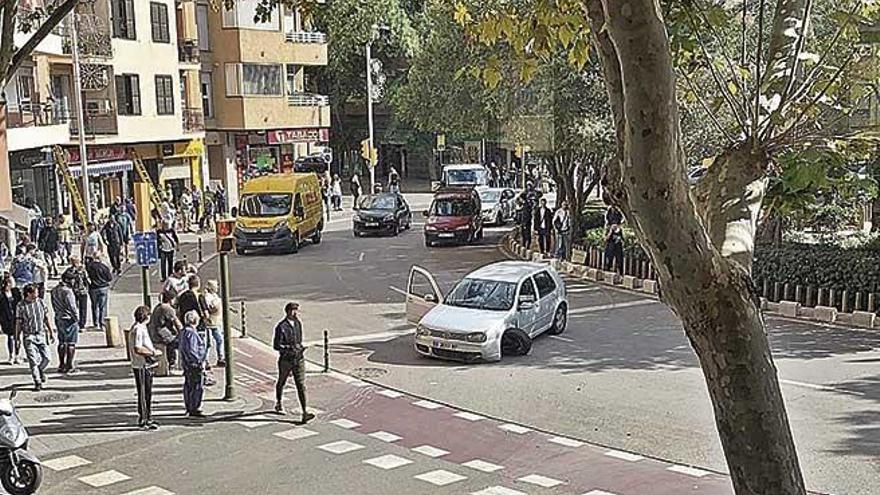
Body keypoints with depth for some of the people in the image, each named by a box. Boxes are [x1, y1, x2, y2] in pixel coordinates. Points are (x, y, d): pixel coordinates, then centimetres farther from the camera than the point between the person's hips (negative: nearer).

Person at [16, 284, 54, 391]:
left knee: (46, 357, 0)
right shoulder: (21, 306, -6)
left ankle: (41, 370, 32)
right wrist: (17, 339, 0)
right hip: (28, 336, -3)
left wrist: (51, 333, 11)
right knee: (33, 360, -5)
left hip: (41, 334, 3)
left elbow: (46, 319, 11)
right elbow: (18, 323, 0)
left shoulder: (41, 302, 3)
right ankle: (37, 382, 4)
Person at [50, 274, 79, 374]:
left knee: (62, 342, 15)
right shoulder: (67, 291, -20)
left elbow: (54, 305, 16)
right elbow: (72, 307, -20)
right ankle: (69, 366, 0)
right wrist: (77, 318, -9)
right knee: (71, 343, -2)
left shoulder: (54, 290, 9)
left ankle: (61, 365, 20)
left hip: (58, 319, 9)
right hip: (69, 320, -9)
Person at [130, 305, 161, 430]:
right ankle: (143, 420, 4)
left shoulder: (142, 327, 15)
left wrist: (154, 351, 14)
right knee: (144, 394, -3)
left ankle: (148, 418, 26)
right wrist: (153, 352, -18)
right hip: (141, 367, -10)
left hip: (147, 365, 10)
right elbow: (137, 349, -26)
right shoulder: (138, 329, -18)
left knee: (148, 393, 17)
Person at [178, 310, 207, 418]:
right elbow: (192, 351, -24)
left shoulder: (184, 331, 11)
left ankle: (189, 408, 25)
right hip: (194, 365, -11)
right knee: (197, 387, -4)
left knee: (188, 386, 16)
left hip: (186, 364, 11)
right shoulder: (191, 333, -21)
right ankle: (195, 409, -1)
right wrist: (200, 362, -19)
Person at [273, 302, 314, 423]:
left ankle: (304, 413, -10)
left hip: (298, 359, 4)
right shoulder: (281, 327, -16)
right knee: (281, 383, 19)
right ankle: (278, 404, 44)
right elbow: (276, 345, -18)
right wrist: (290, 348, -26)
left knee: (301, 385, -5)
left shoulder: (298, 323, 5)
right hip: (286, 360, -4)